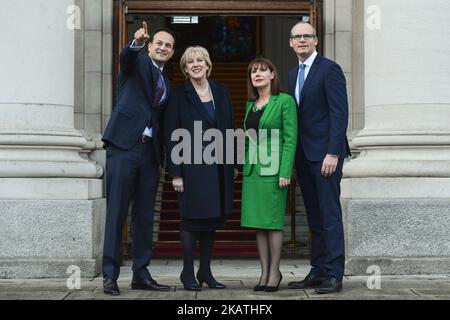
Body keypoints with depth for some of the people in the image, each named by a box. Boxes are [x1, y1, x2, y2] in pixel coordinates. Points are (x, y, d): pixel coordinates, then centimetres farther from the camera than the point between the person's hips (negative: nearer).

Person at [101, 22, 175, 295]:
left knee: (145, 216, 8)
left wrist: (163, 157, 11)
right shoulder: (137, 63, 4)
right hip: (124, 146, -6)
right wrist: (137, 42, -42)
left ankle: (141, 274, 16)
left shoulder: (166, 82, 20)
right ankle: (110, 275, 1)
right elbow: (126, 57, -20)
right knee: (117, 213, -4)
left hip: (150, 151, 6)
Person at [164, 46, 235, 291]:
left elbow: (229, 128, 12)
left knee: (212, 218, 9)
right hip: (192, 166, -4)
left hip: (218, 166, 4)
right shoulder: (179, 95, -2)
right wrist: (175, 172, -11)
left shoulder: (221, 91, 10)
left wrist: (232, 164, 6)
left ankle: (205, 271, 18)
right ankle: (188, 273, 11)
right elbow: (171, 134, -5)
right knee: (192, 218, 0)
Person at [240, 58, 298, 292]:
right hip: (252, 170, 6)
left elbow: (290, 139, -9)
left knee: (273, 222, -3)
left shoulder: (285, 101, -4)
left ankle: (274, 272, 7)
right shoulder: (250, 104, 15)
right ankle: (264, 272, 14)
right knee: (258, 223, 7)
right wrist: (244, 167, 10)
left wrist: (285, 172, -15)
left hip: (273, 169, -6)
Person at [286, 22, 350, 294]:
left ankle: (334, 275, -2)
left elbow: (340, 113, -12)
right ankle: (318, 271, 14)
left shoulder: (329, 69, -6)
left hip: (324, 154, -7)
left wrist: (333, 152, -19)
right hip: (303, 156, 7)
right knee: (314, 218, 9)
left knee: (330, 215, -6)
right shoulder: (293, 75, 17)